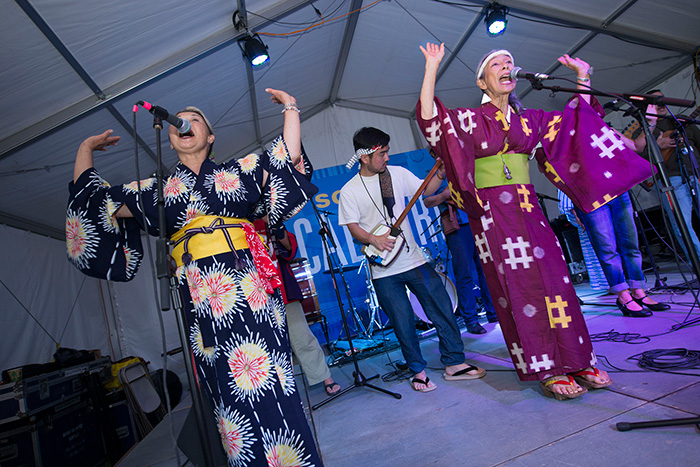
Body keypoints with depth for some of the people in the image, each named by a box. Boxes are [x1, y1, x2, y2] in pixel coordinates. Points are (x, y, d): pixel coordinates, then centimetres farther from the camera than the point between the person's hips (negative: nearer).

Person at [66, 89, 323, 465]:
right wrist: (86, 148, 32)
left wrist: (290, 107, 14)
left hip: (247, 285, -1)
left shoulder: (237, 172, 15)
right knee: (228, 386, 3)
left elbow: (289, 155, 10)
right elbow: (90, 198, 22)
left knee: (265, 381, -6)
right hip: (200, 295, 2)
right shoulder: (158, 191, 20)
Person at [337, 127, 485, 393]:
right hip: (383, 271, -3)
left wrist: (442, 171, -3)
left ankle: (454, 363, 22)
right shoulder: (349, 191, -3)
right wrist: (373, 239, -20)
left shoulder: (397, 173, 6)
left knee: (442, 310, 5)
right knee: (403, 323, 5)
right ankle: (418, 370, 25)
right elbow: (353, 228, -4)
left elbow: (427, 190, 11)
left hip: (414, 260, 3)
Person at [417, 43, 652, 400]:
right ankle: (547, 371, 6)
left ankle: (577, 361, 15)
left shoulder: (526, 119, 15)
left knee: (554, 281, 3)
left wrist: (583, 78, 24)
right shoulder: (470, 119, 1)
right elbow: (429, 118, -15)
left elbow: (574, 121, 27)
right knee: (521, 288, -4)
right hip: (492, 213, -5)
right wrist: (431, 69, -17)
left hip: (528, 209, 5)